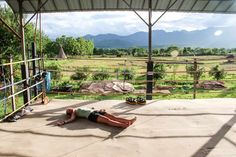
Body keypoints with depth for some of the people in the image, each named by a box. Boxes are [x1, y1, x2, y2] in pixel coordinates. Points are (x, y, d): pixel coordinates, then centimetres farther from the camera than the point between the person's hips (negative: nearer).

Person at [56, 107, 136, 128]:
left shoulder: (80, 109, 37)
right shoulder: (74, 113, 16)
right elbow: (71, 119, -3)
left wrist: (99, 110, 31)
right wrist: (64, 122, -18)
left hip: (95, 112, 7)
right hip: (91, 115, -7)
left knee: (112, 116, -13)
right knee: (107, 120, -28)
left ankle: (129, 121, -25)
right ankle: (123, 125, -46)